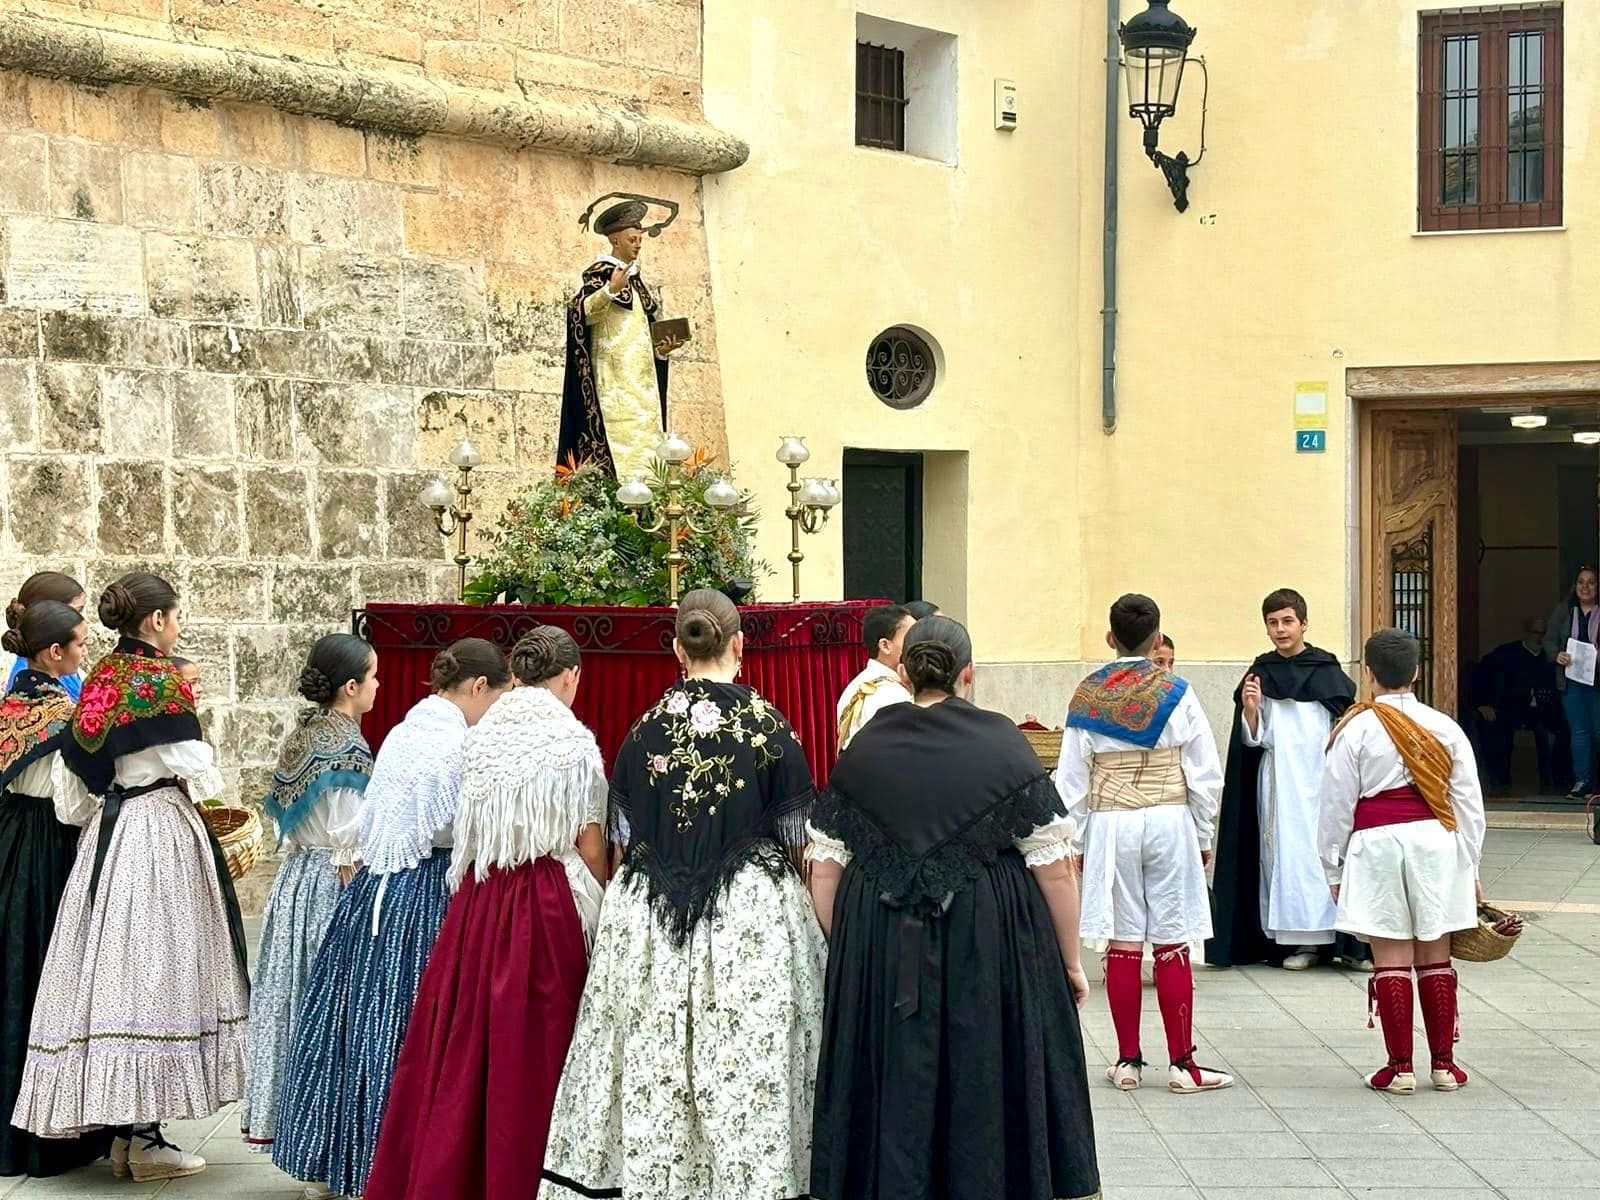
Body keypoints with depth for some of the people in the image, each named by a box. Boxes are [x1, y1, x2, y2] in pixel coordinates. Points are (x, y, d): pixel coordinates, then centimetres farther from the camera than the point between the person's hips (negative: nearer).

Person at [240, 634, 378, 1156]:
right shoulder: (346, 746, -15)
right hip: (331, 883, -8)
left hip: (293, 878, 8)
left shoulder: (301, 735, 9)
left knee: (288, 993, 11)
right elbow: (348, 841, -16)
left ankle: (270, 1116, 16)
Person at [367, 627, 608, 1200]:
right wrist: (603, 905, 6)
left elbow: (469, 831, 10)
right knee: (531, 1055, 1)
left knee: (464, 1052, 8)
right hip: (547, 907, -5)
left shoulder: (480, 737, 7)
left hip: (477, 902, 5)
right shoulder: (571, 740, -7)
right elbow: (589, 843, -5)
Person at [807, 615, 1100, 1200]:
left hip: (880, 955, 2)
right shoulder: (1003, 746, -5)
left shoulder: (863, 752, 1)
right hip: (991, 952, -2)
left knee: (896, 1094, 10)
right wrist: (1070, 960, 3)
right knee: (986, 1084, 9)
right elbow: (1055, 869, -6)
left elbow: (824, 872, 2)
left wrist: (845, 953, 14)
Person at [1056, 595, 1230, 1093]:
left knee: (1122, 945, 5)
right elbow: (1205, 774, 1)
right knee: (1172, 945, 1)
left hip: (1109, 825, 1)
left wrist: (1075, 842, 12)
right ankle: (1181, 1063, 4)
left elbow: (1071, 779, 4)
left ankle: (1128, 1061, 9)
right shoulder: (1177, 695, -2)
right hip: (1170, 823, -1)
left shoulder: (1087, 697, 1)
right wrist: (1203, 836, 12)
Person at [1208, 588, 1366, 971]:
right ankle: (1304, 941, 3)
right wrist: (1249, 710, -13)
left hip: (1321, 778, -2)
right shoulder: (1260, 674, 7)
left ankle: (1349, 941, -1)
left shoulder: (1328, 671, 3)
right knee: (1286, 852, -2)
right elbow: (1254, 739, 6)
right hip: (1278, 780, 2)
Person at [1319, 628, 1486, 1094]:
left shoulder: (1357, 730, -5)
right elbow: (1469, 804, 7)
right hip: (1436, 844, 3)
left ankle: (1400, 1066, 3)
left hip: (1378, 846, -3)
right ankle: (1444, 1063, 13)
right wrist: (1469, 868, 15)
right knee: (1435, 958, 10)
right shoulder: (1444, 728, 4)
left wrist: (1334, 869, 7)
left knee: (1392, 959, 1)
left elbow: (1338, 806, -2)